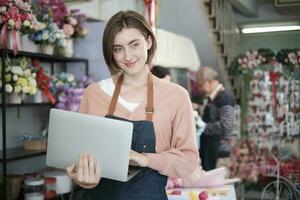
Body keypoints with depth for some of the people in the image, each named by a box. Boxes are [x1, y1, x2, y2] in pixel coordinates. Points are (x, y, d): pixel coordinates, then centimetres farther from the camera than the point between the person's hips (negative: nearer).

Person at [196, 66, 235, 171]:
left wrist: (203, 127, -16)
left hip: (219, 151, -9)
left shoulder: (225, 97, -14)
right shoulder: (212, 99, 15)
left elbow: (226, 125, -24)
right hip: (208, 149, 9)